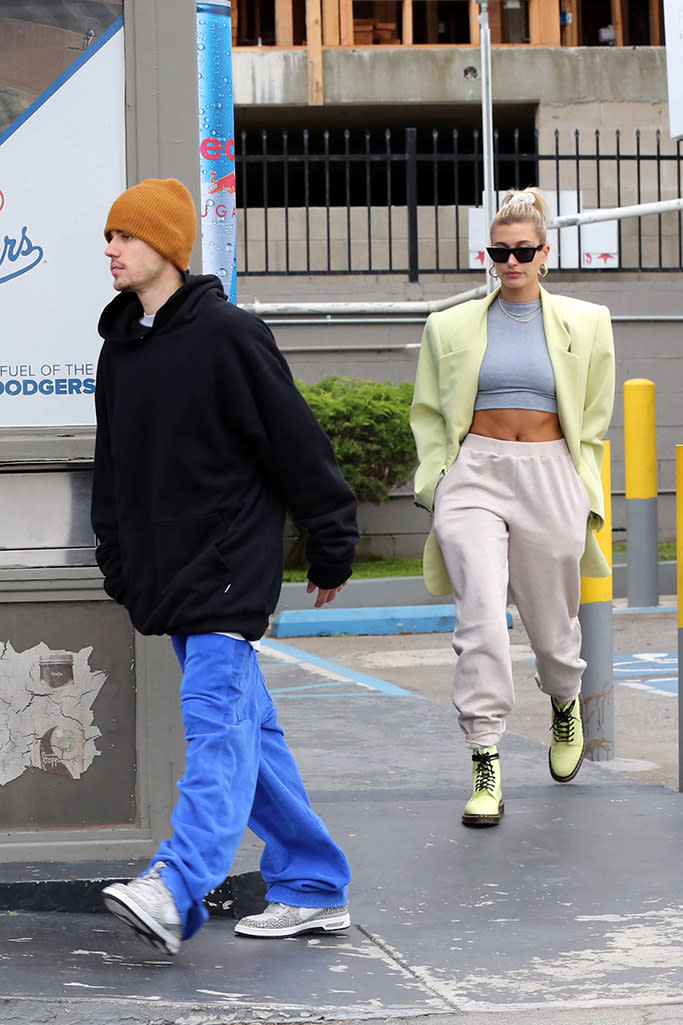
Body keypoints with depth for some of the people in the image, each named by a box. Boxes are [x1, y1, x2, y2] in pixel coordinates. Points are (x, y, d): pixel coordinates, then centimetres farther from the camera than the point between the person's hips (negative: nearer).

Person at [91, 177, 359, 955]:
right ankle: (311, 889, 16)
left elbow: (298, 446, -8)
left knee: (215, 721, -16)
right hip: (166, 572, 8)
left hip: (230, 565, -8)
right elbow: (113, 467, 21)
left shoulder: (228, 335, -10)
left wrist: (331, 550, -5)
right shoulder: (120, 348, 13)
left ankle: (176, 890, -28)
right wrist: (119, 568, 18)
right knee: (246, 730, 10)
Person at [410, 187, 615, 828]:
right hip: (474, 474, -1)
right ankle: (485, 765, -14)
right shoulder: (451, 327, 8)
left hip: (550, 478, 1)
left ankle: (565, 704, 44)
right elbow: (429, 415, 14)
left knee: (553, 623, 10)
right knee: (481, 621, -17)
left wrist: (583, 495, 7)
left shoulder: (586, 324, 8)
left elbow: (593, 421, 13)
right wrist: (438, 487, 5)